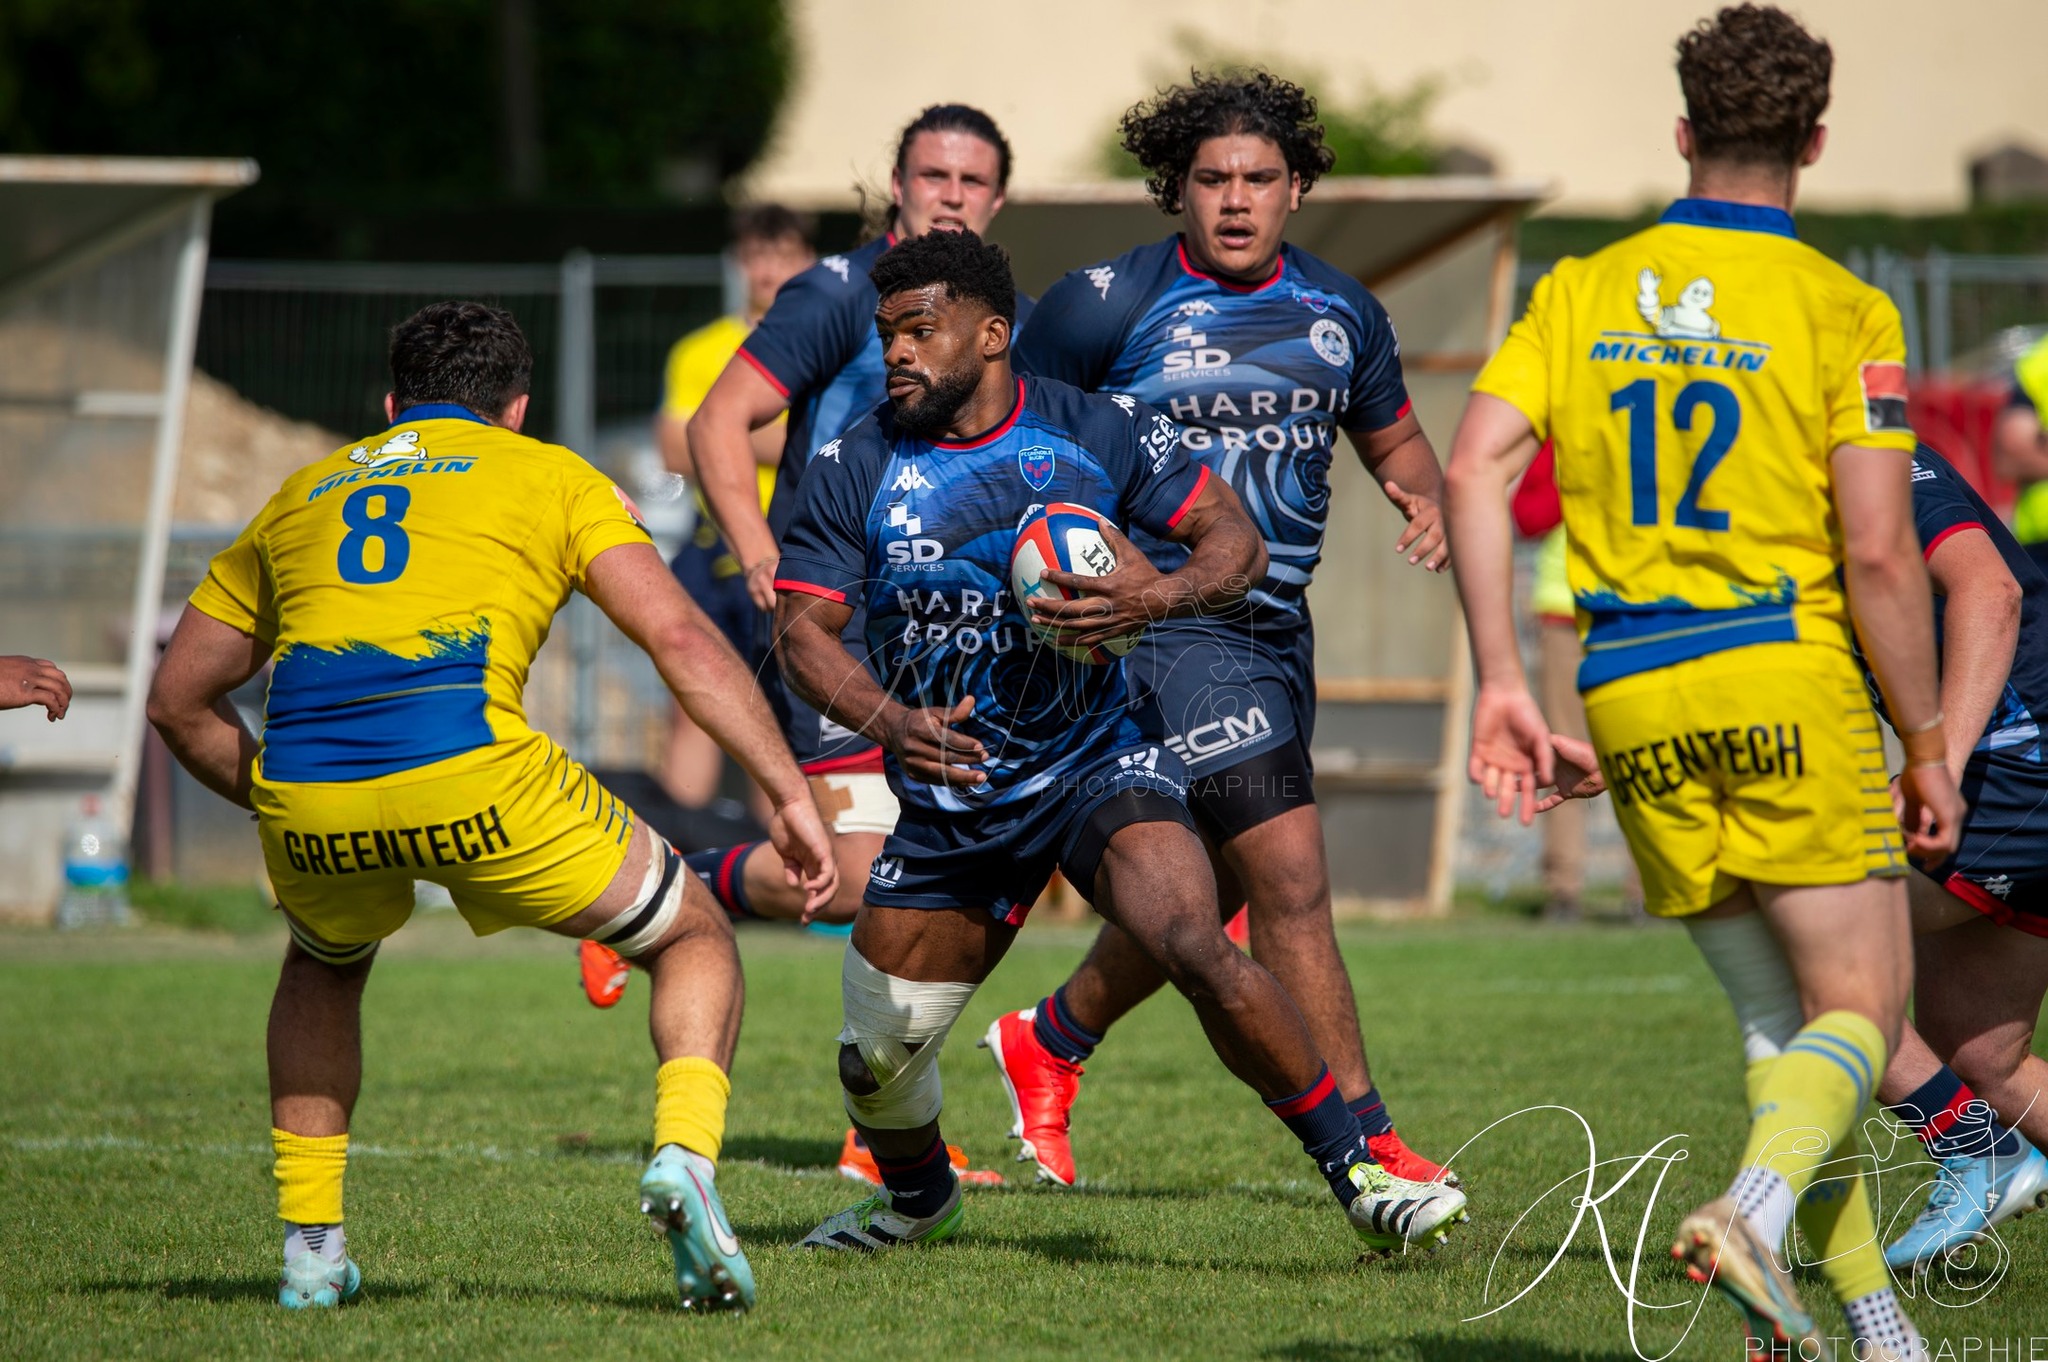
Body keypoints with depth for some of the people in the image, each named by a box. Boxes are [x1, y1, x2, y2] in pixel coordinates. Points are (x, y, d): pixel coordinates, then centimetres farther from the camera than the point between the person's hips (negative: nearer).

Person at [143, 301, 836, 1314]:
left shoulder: (303, 496, 30)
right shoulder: (549, 475, 20)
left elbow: (178, 699, 31)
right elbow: (681, 638, 6)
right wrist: (789, 794, 6)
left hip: (307, 804, 4)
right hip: (471, 774, -3)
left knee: (326, 965, 38)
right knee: (693, 936, 18)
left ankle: (309, 1243, 28)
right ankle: (683, 1154, -8)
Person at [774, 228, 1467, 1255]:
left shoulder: (1101, 431, -6)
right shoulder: (856, 469, -3)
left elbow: (1237, 539, -3)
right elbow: (801, 629, -6)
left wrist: (1157, 599, -25)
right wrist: (889, 721, -25)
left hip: (1097, 765, -3)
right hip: (946, 800, 3)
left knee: (1198, 950, -29)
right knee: (875, 1058, 3)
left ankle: (1357, 1172, -17)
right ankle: (917, 1198, 38)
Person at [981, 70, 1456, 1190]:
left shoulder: (1340, 311, 7)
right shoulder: (1107, 304, -9)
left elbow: (1393, 436, 21)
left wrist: (1425, 496, -1)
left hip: (1277, 625, 7)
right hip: (1167, 622, -7)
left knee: (1210, 888, 18)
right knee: (1289, 876, -15)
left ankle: (1049, 1042, 43)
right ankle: (1361, 1141, -10)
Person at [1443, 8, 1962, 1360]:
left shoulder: (1583, 291, 8)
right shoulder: (1843, 310, -5)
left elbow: (1476, 467, -3)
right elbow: (1877, 551, -11)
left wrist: (1503, 680, 0)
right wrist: (1929, 743, -1)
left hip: (1635, 699, 5)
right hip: (1790, 686, -5)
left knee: (1780, 1020, 15)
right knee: (1861, 1012, -1)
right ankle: (1755, 1212, -30)